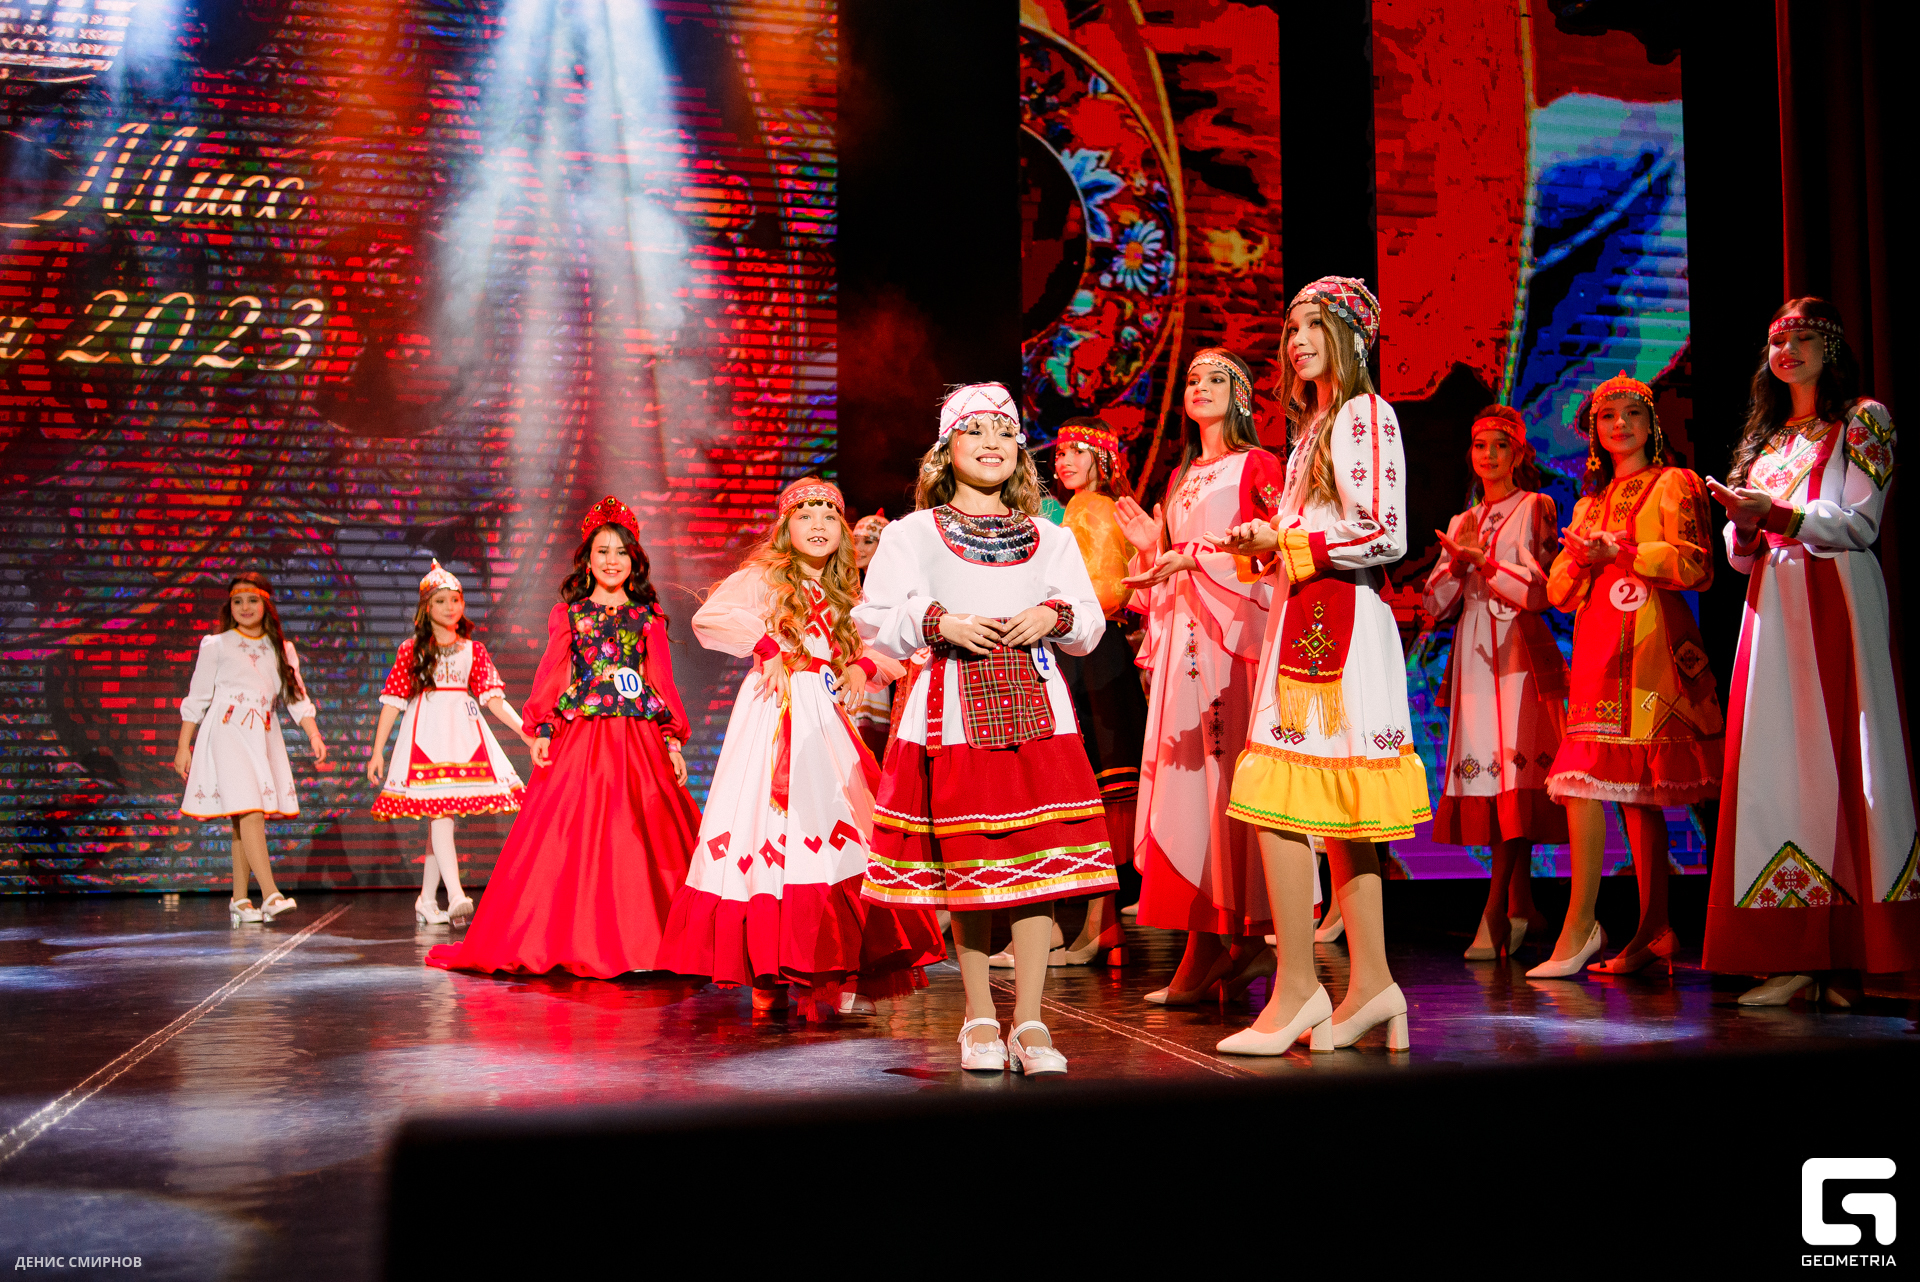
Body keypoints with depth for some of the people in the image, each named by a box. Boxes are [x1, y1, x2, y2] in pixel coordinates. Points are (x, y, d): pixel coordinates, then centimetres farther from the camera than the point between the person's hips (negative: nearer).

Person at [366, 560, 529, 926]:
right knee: (438, 811, -15)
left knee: (442, 815, 4)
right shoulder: (411, 650, 5)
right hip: (426, 731, -3)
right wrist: (377, 752, 2)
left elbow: (494, 699, 7)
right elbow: (392, 701, 5)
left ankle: (427, 900, 12)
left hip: (463, 731, 3)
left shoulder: (474, 651, 12)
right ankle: (456, 896, -23)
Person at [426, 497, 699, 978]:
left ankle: (642, 942, 5)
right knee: (571, 839, -5)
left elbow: (663, 682, 9)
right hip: (580, 736, -1)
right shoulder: (568, 613, 10)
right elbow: (550, 677, 3)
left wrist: (673, 742, 1)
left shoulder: (647, 617, 12)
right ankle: (571, 942, 2)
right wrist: (542, 731, -11)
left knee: (640, 837, -3)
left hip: (639, 740, 1)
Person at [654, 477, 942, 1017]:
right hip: (776, 712, -6)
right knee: (773, 820, -10)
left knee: (840, 831, -1)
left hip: (826, 717, 6)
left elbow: (883, 642, 25)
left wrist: (863, 667, 4)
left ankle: (837, 974, 2)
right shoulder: (762, 577, 1)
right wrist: (766, 646, -14)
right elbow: (709, 617, -14)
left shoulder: (843, 595, 19)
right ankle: (768, 977, -5)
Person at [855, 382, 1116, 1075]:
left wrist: (1054, 616, -6)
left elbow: (1090, 622, 15)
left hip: (1034, 704, 2)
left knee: (1038, 862, -5)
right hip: (953, 708, -2)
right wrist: (941, 623, -13)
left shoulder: (1050, 538, 16)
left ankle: (1029, 1021, 3)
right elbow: (874, 620, 2)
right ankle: (980, 1019, 17)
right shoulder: (912, 534, 8)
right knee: (963, 864, 2)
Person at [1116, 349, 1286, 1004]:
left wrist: (1195, 557, -14)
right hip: (1182, 638, 6)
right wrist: (1152, 548, 5)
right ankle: (1207, 942, 1)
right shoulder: (1181, 479, 23)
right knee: (1185, 776, 0)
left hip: (1235, 632, -6)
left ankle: (1248, 931, -6)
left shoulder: (1257, 465, 3)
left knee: (1231, 771, -10)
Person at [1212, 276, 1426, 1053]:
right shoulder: (1316, 423, 21)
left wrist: (1285, 542, -9)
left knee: (1278, 806, -12)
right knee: (1336, 809, 9)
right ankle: (1371, 984, 14)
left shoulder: (1365, 415, -7)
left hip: (1333, 625, -10)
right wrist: (1267, 544, 8)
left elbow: (1386, 536, -15)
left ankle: (1296, 990, -7)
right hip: (1310, 621, 10)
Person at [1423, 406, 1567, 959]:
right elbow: (1435, 606, 13)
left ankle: (1495, 912, -17)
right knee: (1492, 777, 1)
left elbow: (1537, 590, -6)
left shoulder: (1535, 509, 5)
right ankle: (1521, 905, 8)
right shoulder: (1461, 523, 20)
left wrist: (1482, 559, -10)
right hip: (1473, 659, 5)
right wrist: (1458, 563, -3)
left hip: (1519, 655, -5)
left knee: (1514, 772, -14)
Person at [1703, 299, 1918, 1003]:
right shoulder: (1766, 437, 22)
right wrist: (1744, 525, -2)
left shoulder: (1862, 419, 6)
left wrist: (1776, 511, -16)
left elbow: (1860, 522, -5)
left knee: (1836, 755, -11)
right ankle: (1794, 954, -5)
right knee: (1778, 760, -4)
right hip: (1772, 603, 5)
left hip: (1837, 603, -5)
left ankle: (1842, 955, -10)